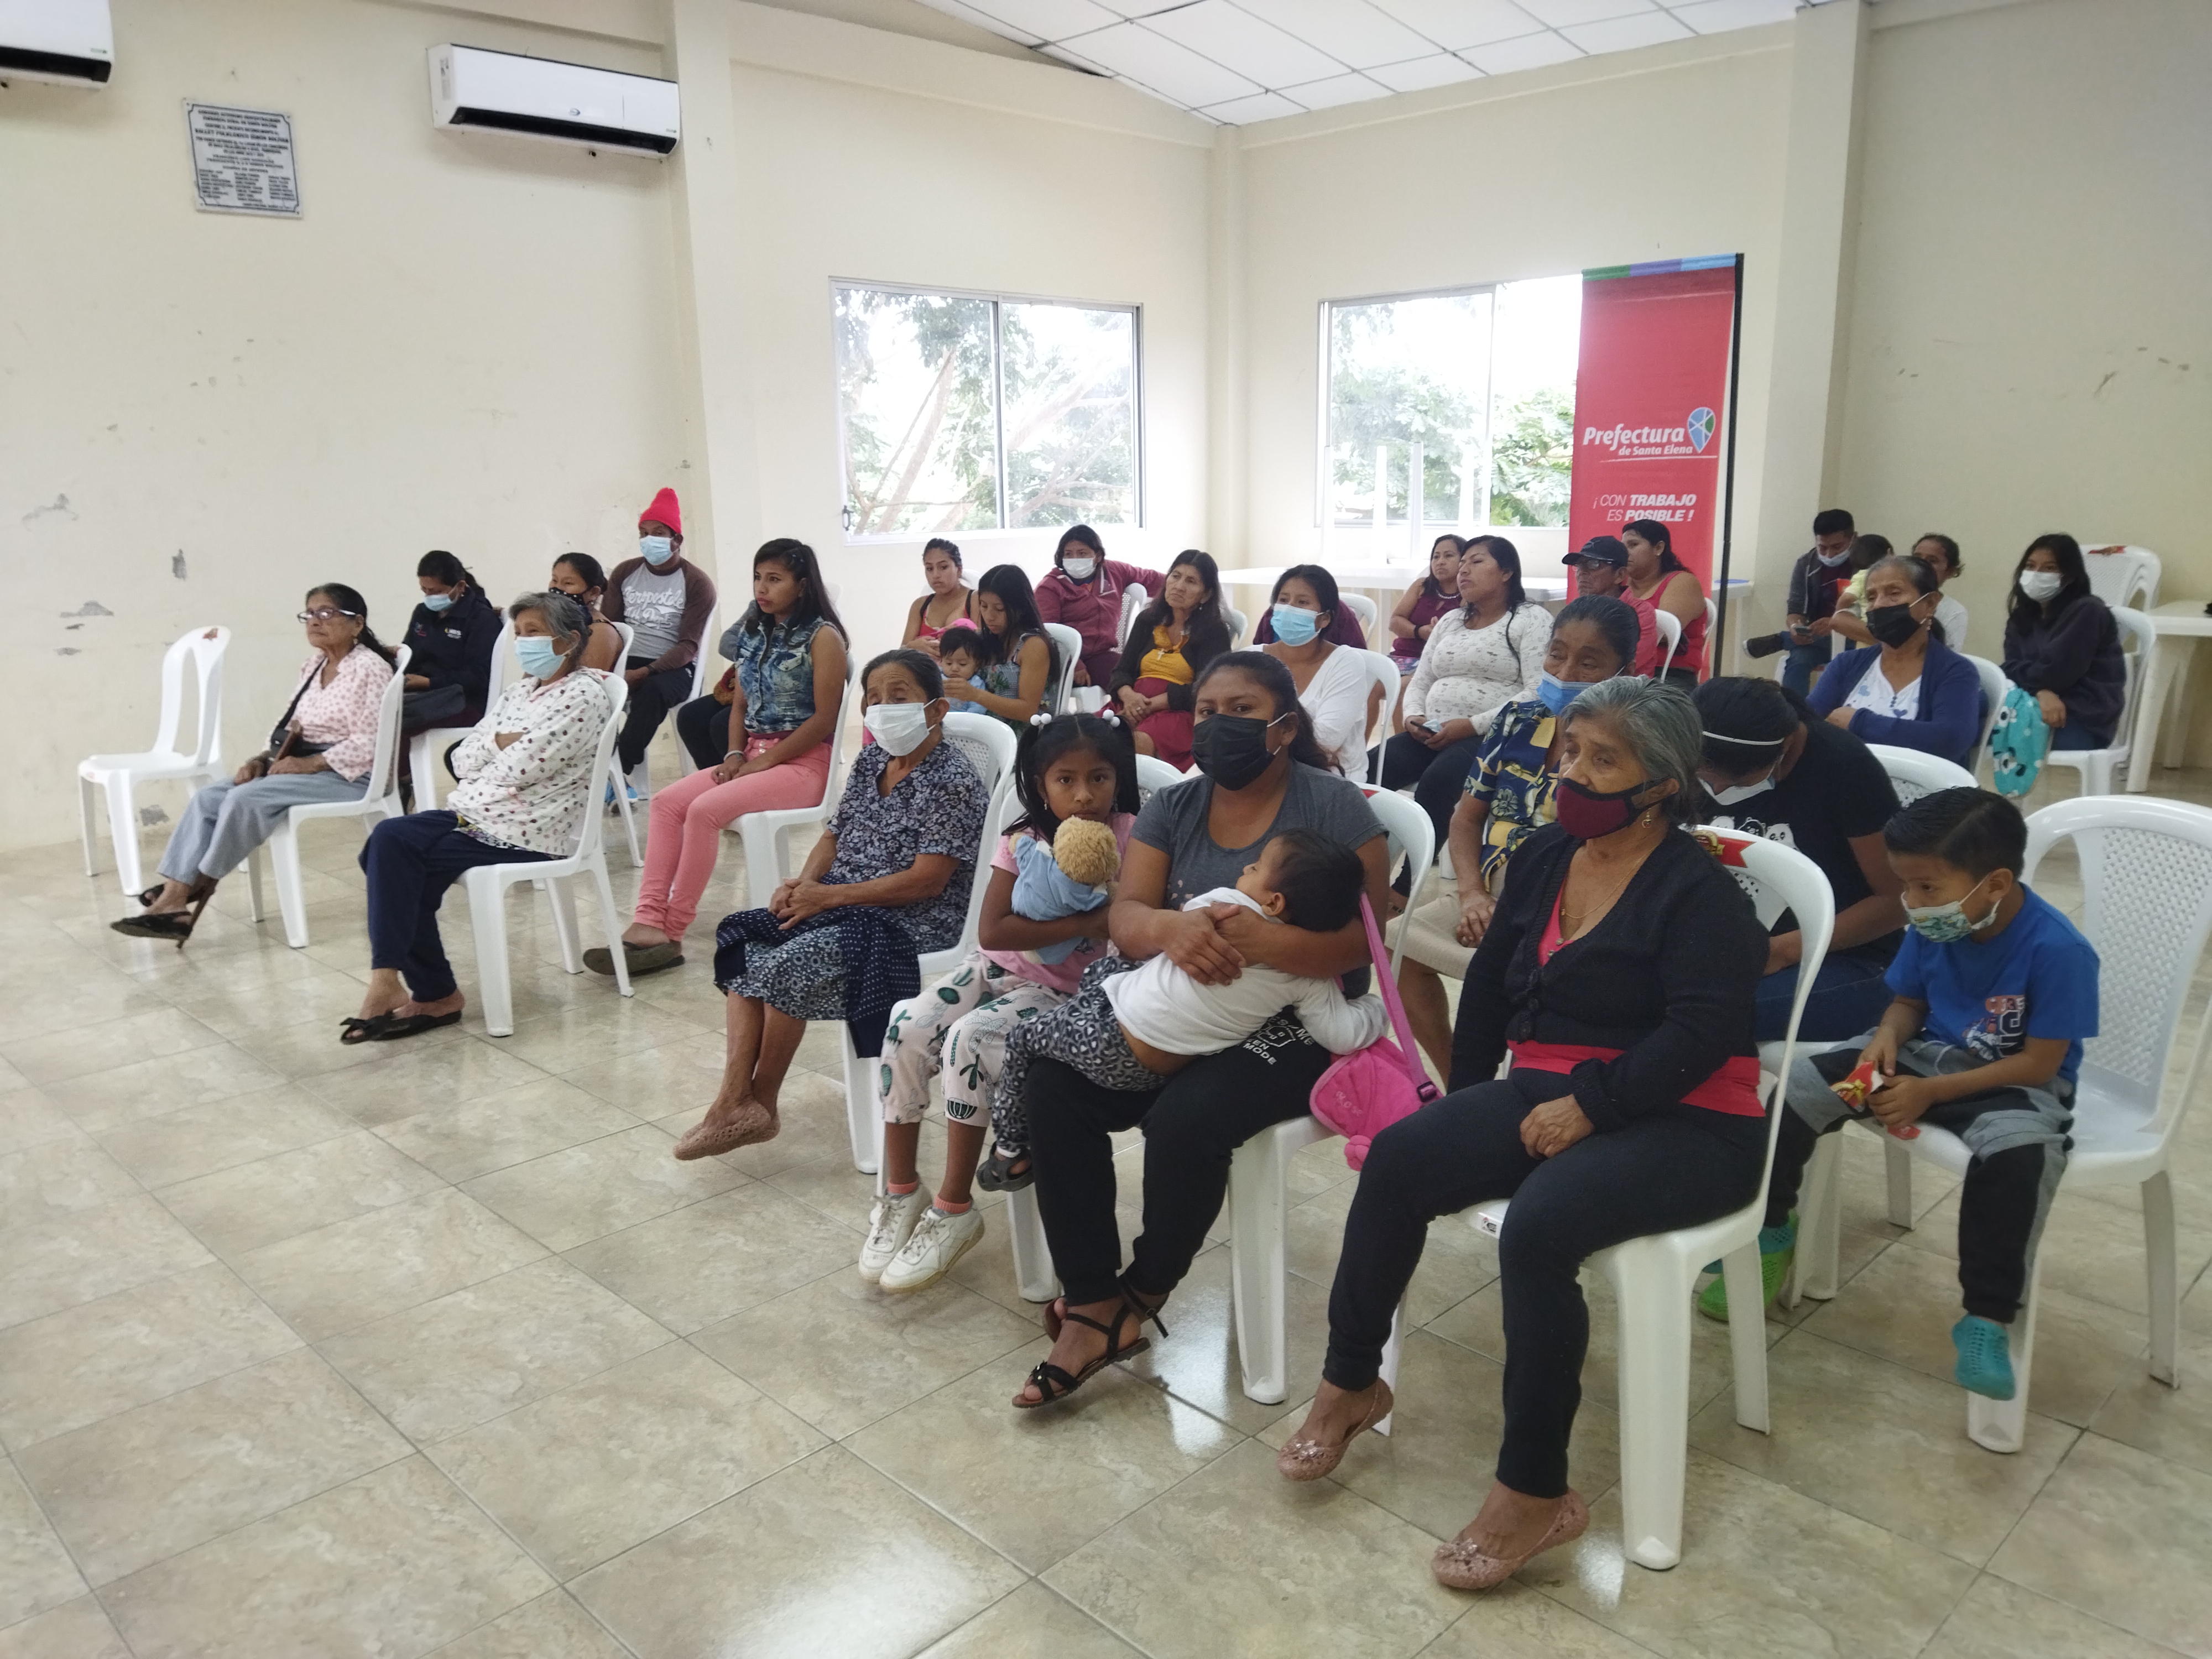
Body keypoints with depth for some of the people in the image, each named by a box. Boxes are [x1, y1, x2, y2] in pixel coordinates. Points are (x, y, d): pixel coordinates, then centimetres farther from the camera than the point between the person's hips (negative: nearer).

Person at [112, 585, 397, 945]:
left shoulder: (371, 668, -10)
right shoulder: (313, 667, 16)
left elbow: (369, 743, -18)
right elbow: (288, 726, 16)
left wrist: (310, 764, -23)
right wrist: (261, 759, -3)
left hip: (346, 773, -9)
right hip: (297, 765, 9)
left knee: (244, 799, -26)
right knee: (206, 798, -8)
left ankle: (199, 885, -5)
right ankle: (173, 900, -16)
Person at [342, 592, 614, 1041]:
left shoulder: (583, 696, -10)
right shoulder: (521, 690, 17)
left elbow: (518, 769, -18)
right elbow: (463, 760, 10)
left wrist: (496, 745, 3)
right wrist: (501, 742, -7)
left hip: (526, 832, -9)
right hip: (480, 813, 9)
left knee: (397, 858, -18)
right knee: (385, 844, -11)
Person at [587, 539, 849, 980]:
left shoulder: (822, 637, -7)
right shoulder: (754, 633, 16)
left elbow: (825, 719, -13)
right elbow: (740, 703, 19)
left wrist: (766, 761, -14)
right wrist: (735, 754, 1)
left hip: (803, 762, -8)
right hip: (754, 756, 8)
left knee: (706, 809, -27)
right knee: (667, 801, -14)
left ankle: (671, 933, -19)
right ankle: (649, 923, -23)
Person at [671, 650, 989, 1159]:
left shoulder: (951, 781, -16)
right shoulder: (870, 761, 10)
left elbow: (927, 881, -22)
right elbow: (834, 835, 16)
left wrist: (829, 895, -19)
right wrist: (805, 883, -7)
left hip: (911, 922, -9)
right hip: (842, 904, 9)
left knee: (789, 963, -24)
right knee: (745, 939, -7)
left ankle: (760, 1104, -4)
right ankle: (734, 1100, -12)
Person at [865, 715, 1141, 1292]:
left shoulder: (1130, 838, -9)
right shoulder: (1024, 841, -3)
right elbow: (993, 930, -14)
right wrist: (1084, 924, -20)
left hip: (1062, 992, -4)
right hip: (995, 969, 4)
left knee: (968, 1039, -28)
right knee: (907, 1027, -19)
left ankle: (953, 1209, -13)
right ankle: (901, 1194, -1)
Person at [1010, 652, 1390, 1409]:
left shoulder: (1333, 806, -7)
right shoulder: (1171, 808, 8)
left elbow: (1360, 940, -16)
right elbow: (1123, 917, -4)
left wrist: (1263, 943, -35)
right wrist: (1170, 928, -30)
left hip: (1296, 1027, -5)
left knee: (1185, 1119, -31)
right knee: (1049, 1088, -16)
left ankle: (1141, 1293, -2)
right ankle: (1091, 1303, -8)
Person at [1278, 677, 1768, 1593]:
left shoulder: (1700, 892, -9)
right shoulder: (1544, 856, 11)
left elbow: (1701, 1031, -20)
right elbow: (1490, 984, 17)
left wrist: (1589, 1103, -25)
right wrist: (1466, 1103, 14)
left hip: (1682, 1124, -6)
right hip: (1550, 1098, 7)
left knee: (1538, 1225, -32)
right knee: (1398, 1155, -16)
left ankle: (1534, 1491, -17)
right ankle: (1349, 1381, -1)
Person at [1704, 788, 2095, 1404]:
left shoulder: (2057, 949, -24)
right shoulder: (1932, 927, -7)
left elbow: (2040, 1063, -20)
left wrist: (1929, 1092, -23)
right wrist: (1885, 1040, -15)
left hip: (2017, 1082, -5)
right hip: (1926, 1052, 6)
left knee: (2018, 1153, -39)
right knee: (1798, 1088, -10)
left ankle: (1987, 1319, -23)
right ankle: (1769, 1236, 8)